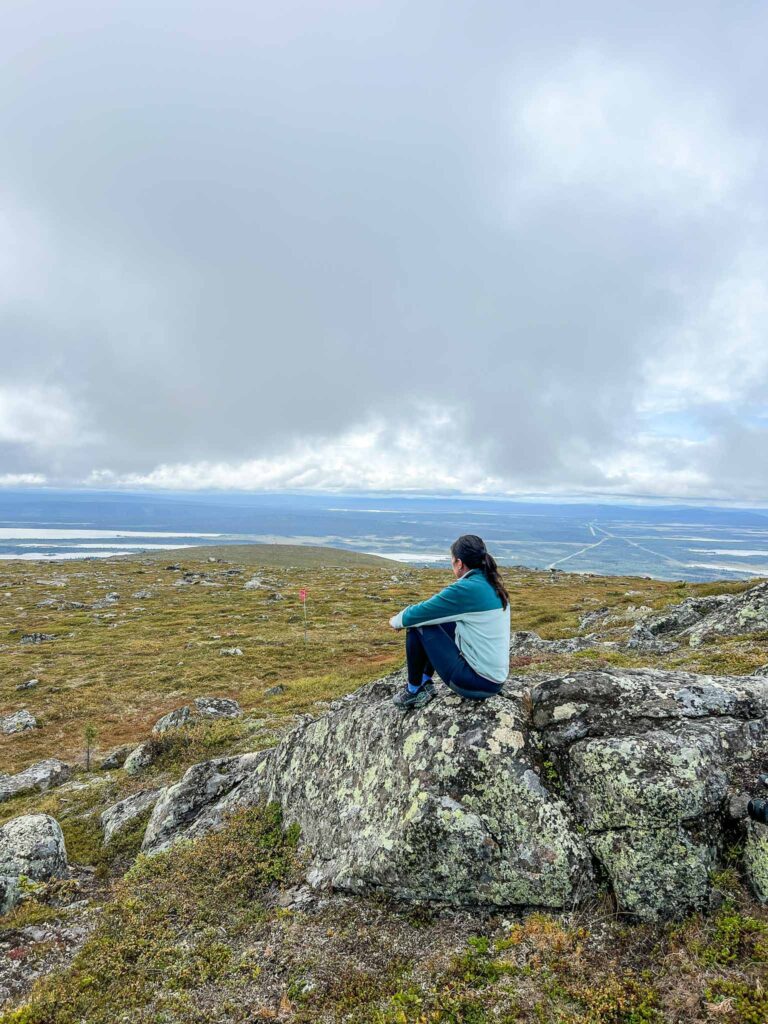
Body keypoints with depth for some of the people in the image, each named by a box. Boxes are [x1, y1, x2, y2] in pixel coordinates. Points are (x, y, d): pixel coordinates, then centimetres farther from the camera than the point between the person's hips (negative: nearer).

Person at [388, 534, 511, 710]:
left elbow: (420, 613, -12)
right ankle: (425, 683, 25)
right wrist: (409, 615, 18)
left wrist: (397, 620, 9)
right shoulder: (491, 585, 6)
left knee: (417, 625, -3)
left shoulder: (467, 588, -21)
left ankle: (413, 691, 14)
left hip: (477, 682, -8)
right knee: (436, 619, 18)